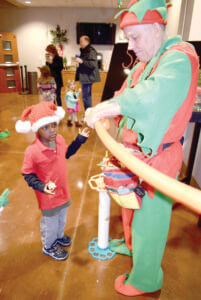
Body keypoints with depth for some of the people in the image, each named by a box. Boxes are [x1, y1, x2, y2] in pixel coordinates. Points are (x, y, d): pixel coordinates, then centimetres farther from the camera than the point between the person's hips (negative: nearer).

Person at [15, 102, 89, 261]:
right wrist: (41, 187, -31)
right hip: (48, 196, -6)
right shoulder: (32, 151, -31)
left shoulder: (59, 139, -11)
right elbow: (28, 174, -18)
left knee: (62, 218, 31)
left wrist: (80, 139, 4)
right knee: (50, 223, 19)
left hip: (63, 190, 6)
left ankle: (59, 236, 62)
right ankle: (49, 247, 49)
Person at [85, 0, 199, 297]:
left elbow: (156, 92, -36)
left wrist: (103, 108, -35)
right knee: (130, 204, 26)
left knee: (149, 220, 7)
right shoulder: (142, 64, 13)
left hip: (157, 160, -9)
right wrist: (97, 112, -3)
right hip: (134, 155, 9)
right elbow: (124, 96, 13)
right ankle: (130, 243, 55)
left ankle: (145, 280, 33)